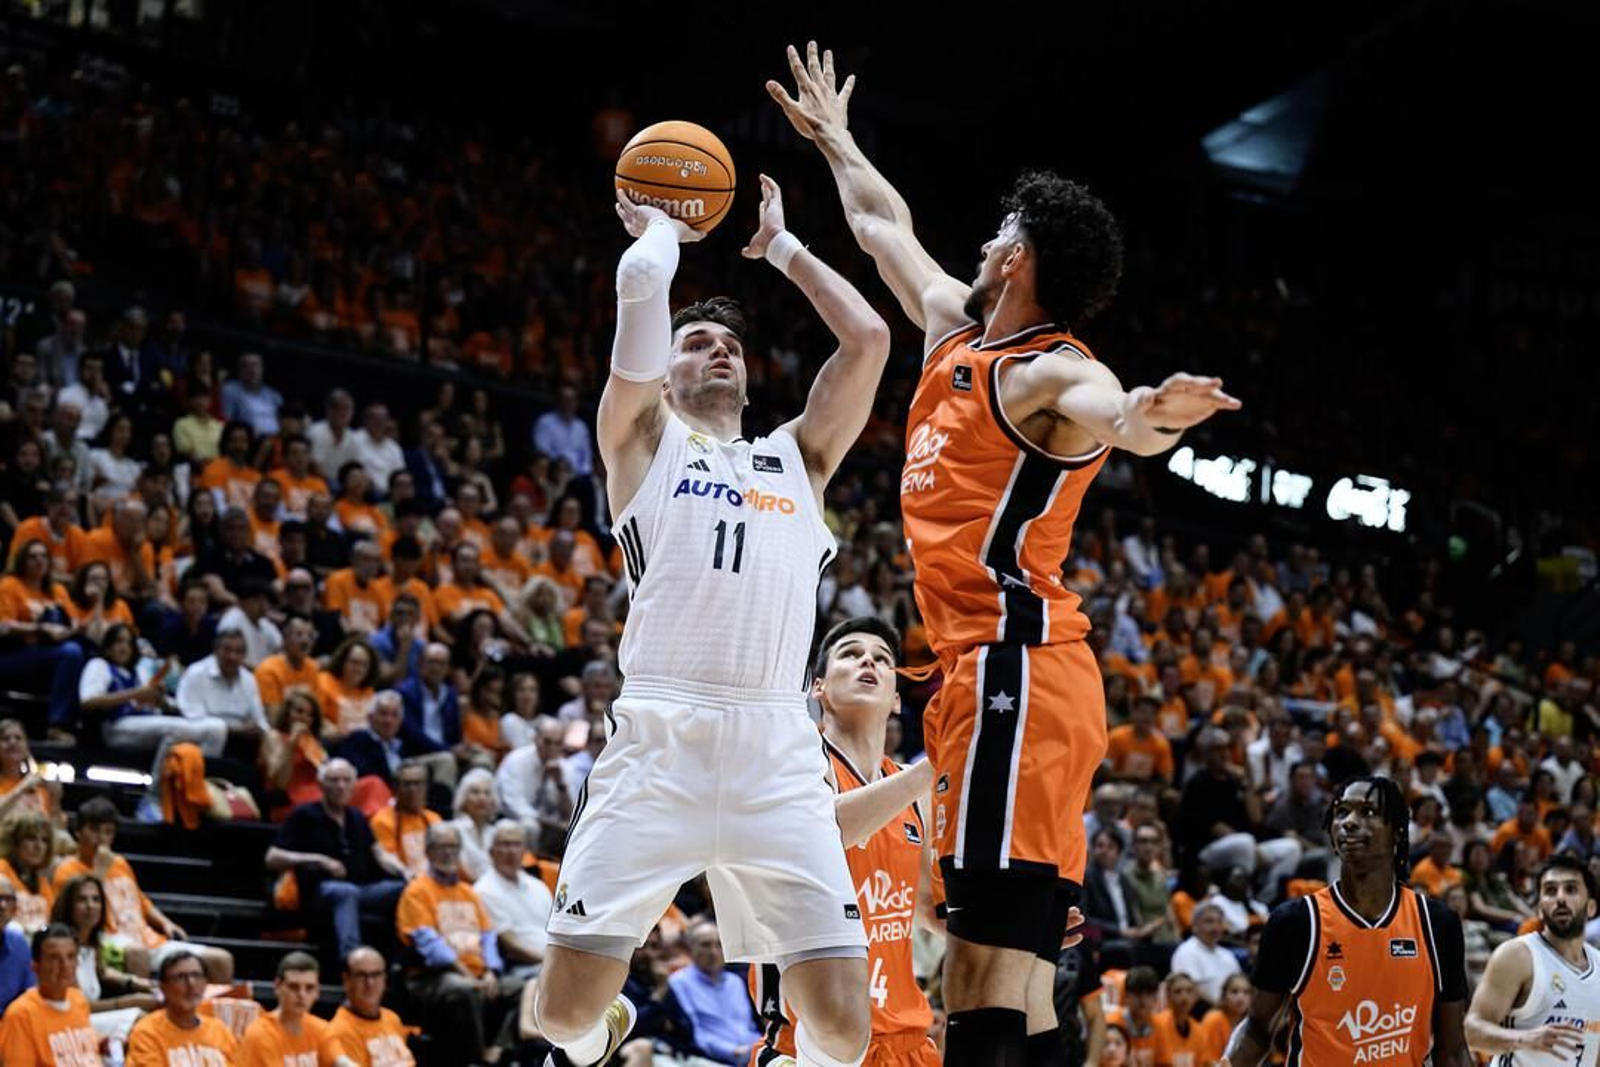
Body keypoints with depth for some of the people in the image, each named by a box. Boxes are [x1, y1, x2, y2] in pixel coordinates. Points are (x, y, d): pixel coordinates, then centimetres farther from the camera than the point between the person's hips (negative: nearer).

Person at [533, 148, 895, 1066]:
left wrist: (778, 246, 26)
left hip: (779, 749, 2)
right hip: (659, 741, -2)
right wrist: (664, 226, 23)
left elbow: (869, 338, 13)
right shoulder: (644, 438, 15)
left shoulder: (798, 456, 24)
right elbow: (641, 283, 2)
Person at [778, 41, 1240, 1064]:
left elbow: (1107, 413, -33)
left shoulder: (1049, 372, -9)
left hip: (1014, 670, -10)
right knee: (997, 951, 7)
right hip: (983, 668, 10)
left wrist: (1152, 416, -56)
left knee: (992, 943, -18)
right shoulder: (957, 330, 18)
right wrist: (834, 139, 50)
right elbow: (885, 226, 36)